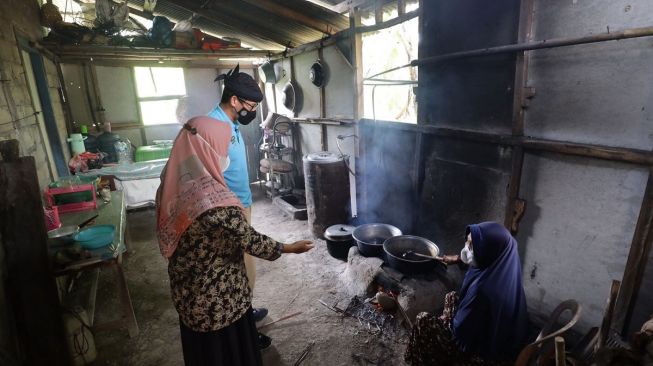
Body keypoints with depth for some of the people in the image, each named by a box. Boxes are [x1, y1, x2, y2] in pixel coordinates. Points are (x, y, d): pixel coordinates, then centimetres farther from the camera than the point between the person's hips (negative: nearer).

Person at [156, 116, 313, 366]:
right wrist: (289, 248, -9)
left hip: (187, 289, 8)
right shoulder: (213, 198, -32)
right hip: (217, 297, -7)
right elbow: (250, 240, -23)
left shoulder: (174, 183, -6)